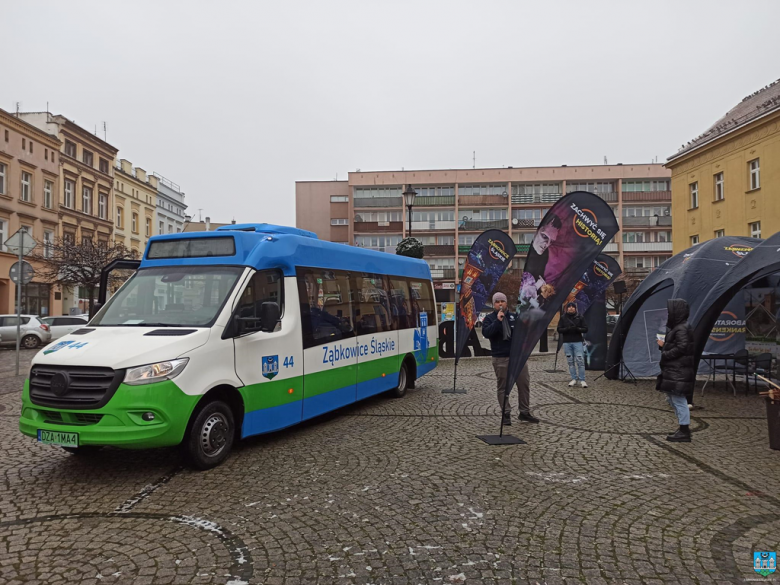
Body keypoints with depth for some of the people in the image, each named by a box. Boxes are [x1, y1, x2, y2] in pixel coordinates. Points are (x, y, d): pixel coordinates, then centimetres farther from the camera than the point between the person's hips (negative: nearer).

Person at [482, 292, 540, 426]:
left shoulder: (514, 316, 11)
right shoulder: (489, 318, 2)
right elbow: (486, 333, -15)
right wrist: (498, 321, -22)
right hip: (501, 359, -3)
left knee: (524, 384, 6)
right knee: (503, 387, 1)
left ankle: (524, 412, 19)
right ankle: (506, 414, 11)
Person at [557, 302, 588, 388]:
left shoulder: (580, 317, 5)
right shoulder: (563, 318, 7)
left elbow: (585, 329, 3)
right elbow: (559, 330, 3)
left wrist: (577, 329, -16)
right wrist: (568, 329, -15)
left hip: (578, 342, -2)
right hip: (567, 342, 2)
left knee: (580, 361, -7)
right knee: (571, 361, 5)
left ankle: (582, 380, -3)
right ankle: (574, 379, 13)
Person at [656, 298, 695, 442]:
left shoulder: (681, 329, -16)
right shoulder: (678, 328, 16)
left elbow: (682, 348, -23)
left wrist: (665, 354, -16)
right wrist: (664, 345, 6)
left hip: (678, 372, -11)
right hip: (674, 371, 11)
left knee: (678, 400, -5)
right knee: (673, 399, 17)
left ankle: (684, 432, 1)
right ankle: (684, 428, 26)